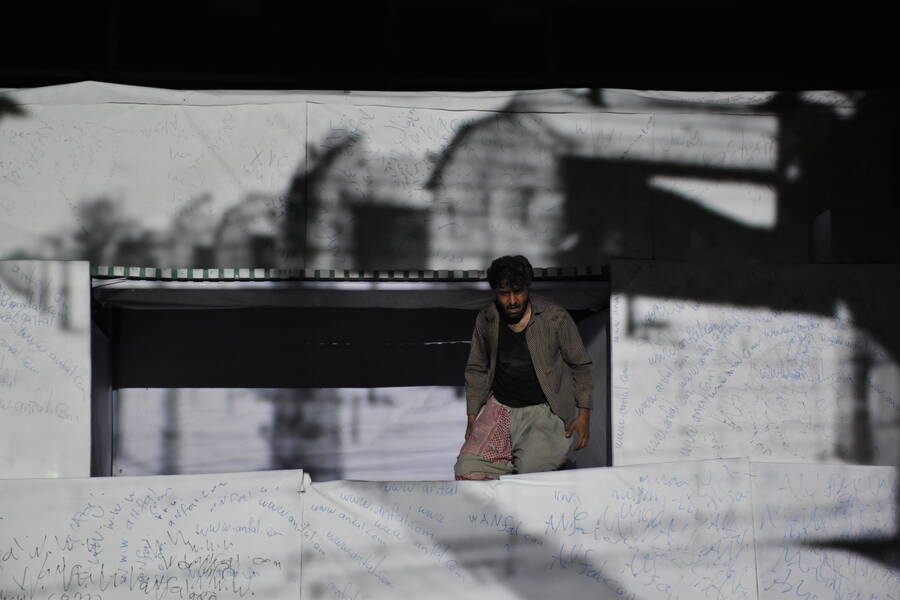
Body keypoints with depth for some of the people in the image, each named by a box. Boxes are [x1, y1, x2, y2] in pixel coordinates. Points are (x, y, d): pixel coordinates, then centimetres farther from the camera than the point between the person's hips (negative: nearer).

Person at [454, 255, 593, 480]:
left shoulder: (556, 318, -6)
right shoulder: (486, 320, 4)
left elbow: (581, 366, 3)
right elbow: (476, 370, 17)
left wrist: (584, 412, -4)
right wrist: (472, 416, 11)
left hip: (545, 411, -3)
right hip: (500, 408, 3)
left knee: (530, 468, -29)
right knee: (466, 470, -18)